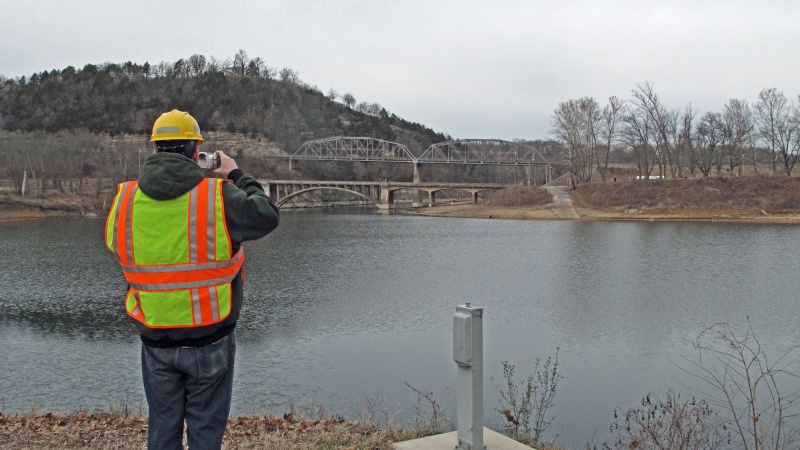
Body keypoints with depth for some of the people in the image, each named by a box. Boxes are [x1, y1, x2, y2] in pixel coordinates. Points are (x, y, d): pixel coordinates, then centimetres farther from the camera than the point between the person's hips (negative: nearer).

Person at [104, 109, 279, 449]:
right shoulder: (219, 196, -17)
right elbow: (267, 216, -4)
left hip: (155, 341, 3)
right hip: (210, 340, -3)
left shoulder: (124, 199, -5)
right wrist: (237, 176, 9)